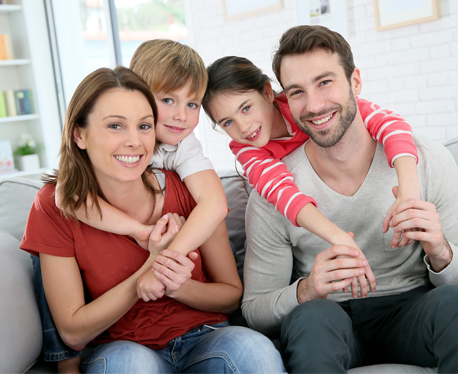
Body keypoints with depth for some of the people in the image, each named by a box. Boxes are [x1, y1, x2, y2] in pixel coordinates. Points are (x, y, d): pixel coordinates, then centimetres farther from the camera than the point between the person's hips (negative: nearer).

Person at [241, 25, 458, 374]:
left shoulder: (429, 161, -8)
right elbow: (254, 311, -5)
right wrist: (305, 291, -28)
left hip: (410, 312, 3)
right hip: (324, 329, -2)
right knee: (312, 316, -36)